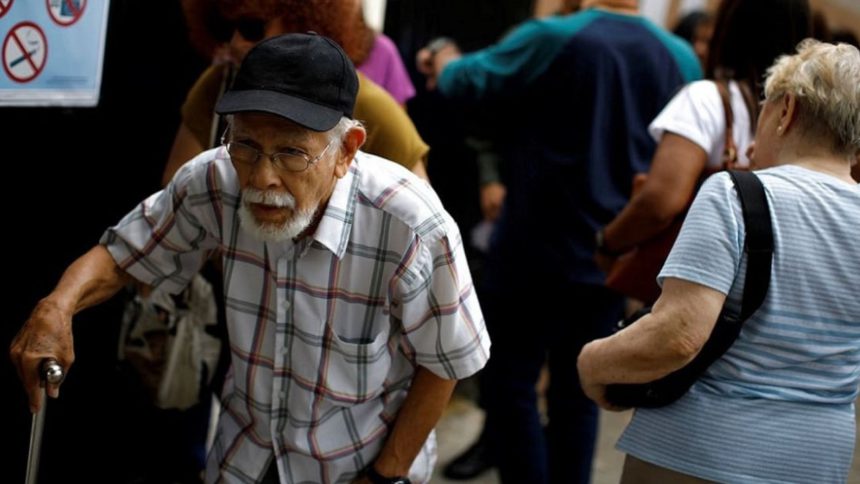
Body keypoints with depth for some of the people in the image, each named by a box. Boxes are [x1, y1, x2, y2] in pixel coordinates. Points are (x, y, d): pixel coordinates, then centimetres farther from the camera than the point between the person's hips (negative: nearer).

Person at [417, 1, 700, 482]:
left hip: (538, 248, -5)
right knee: (578, 391, 13)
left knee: (511, 382, 6)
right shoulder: (683, 58, 2)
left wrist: (445, 59, 18)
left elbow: (467, 79, -3)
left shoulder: (553, 39, -14)